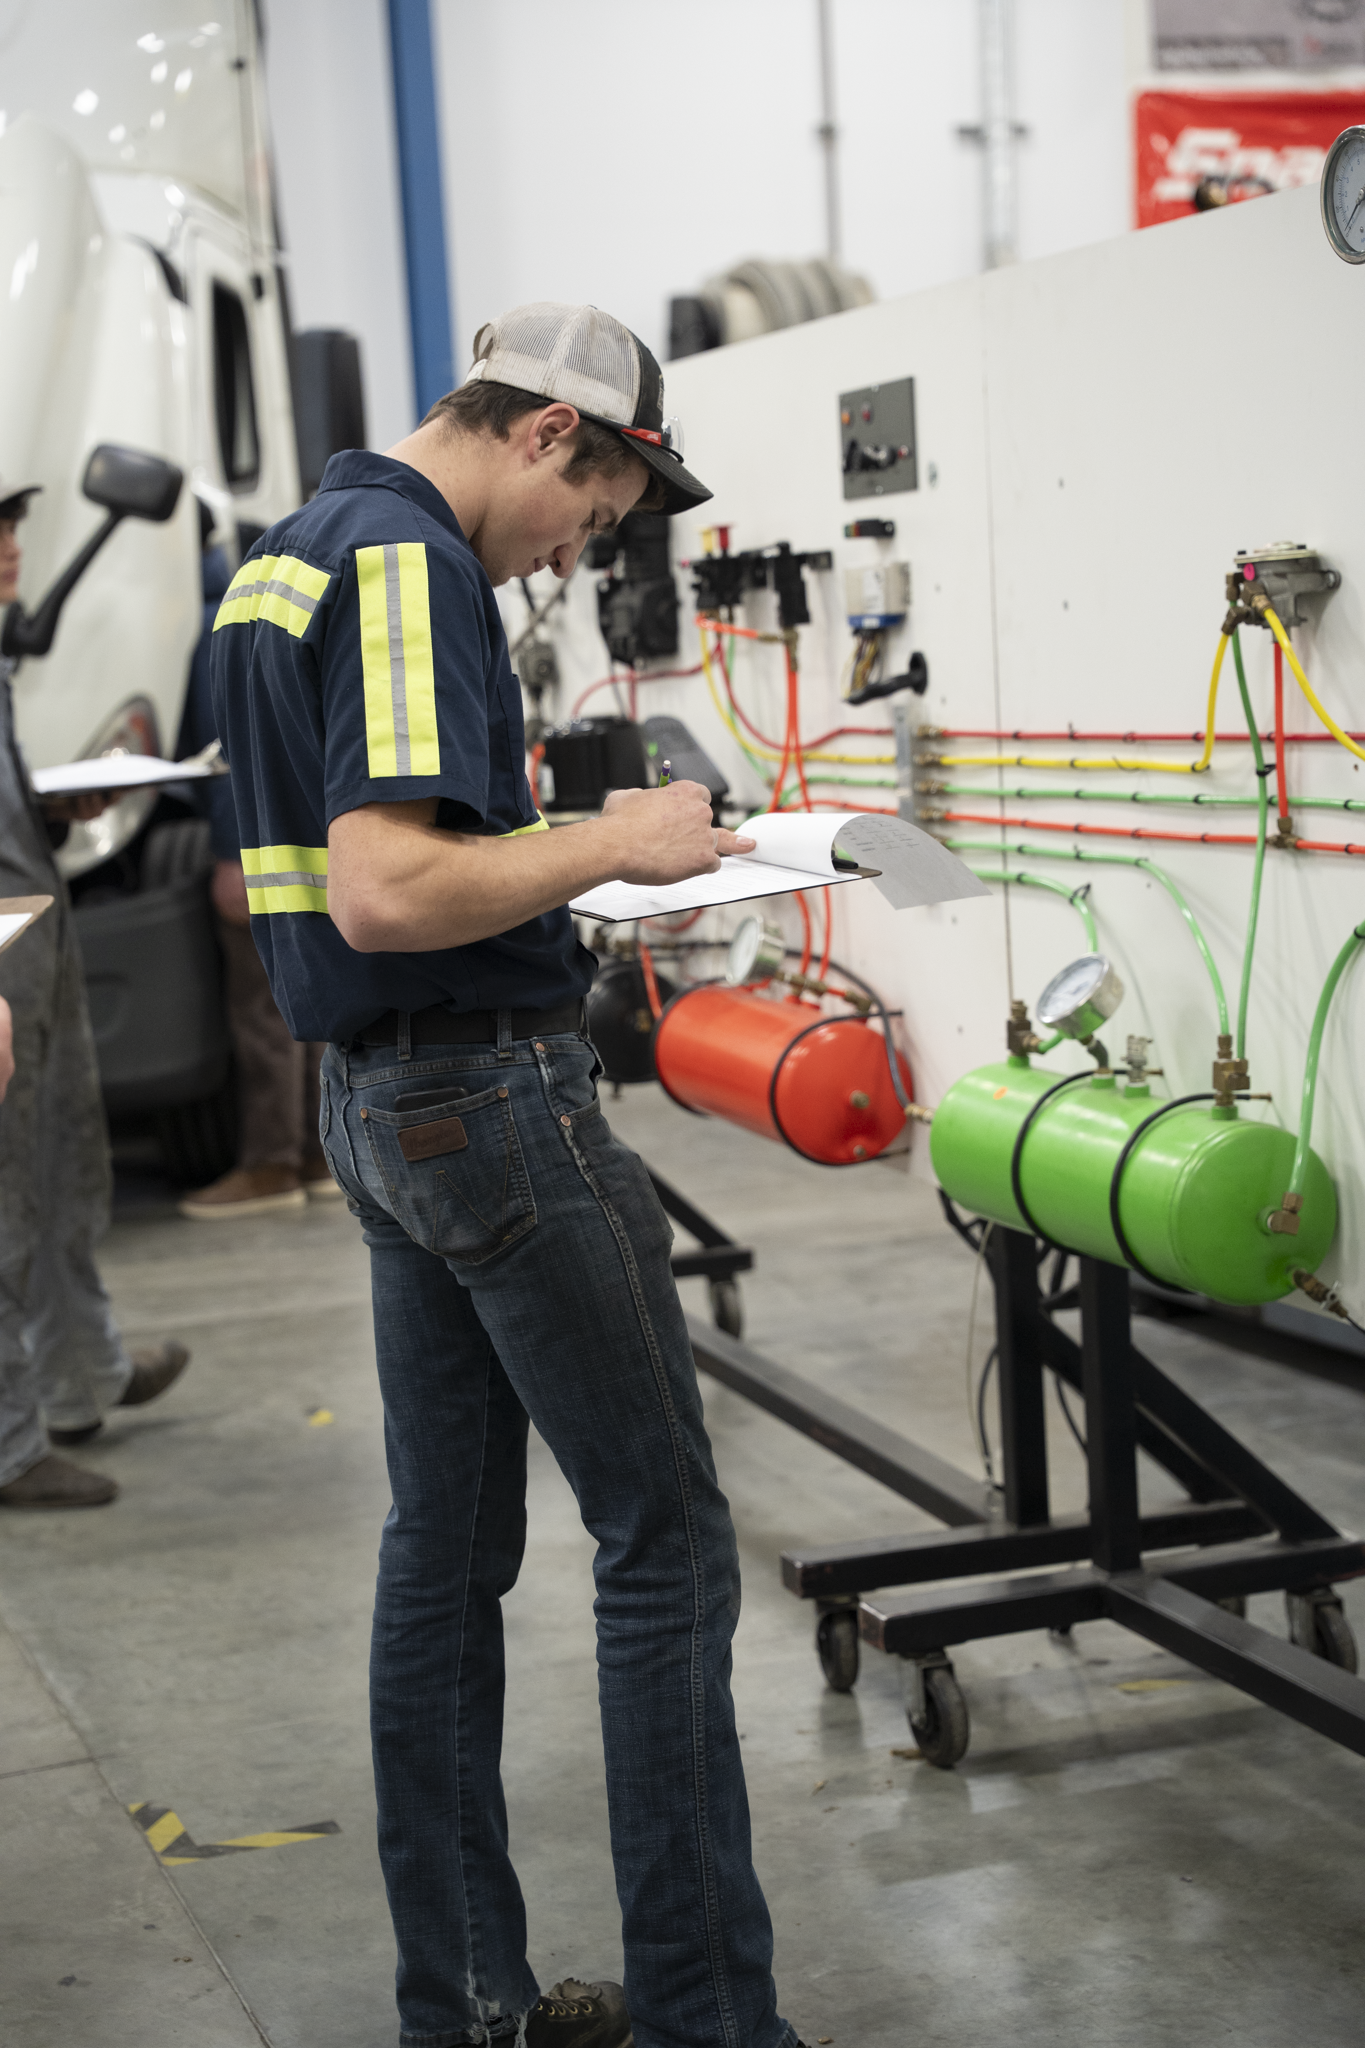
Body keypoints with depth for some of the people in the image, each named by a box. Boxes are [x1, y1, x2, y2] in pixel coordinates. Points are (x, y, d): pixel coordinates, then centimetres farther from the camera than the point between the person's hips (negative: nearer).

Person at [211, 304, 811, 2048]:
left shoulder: (280, 559, 14)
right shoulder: (409, 564, -17)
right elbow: (386, 888, -27)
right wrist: (610, 844, -16)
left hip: (373, 1098, 10)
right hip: (493, 1093, -10)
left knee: (444, 1546, 12)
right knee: (664, 1536, -1)